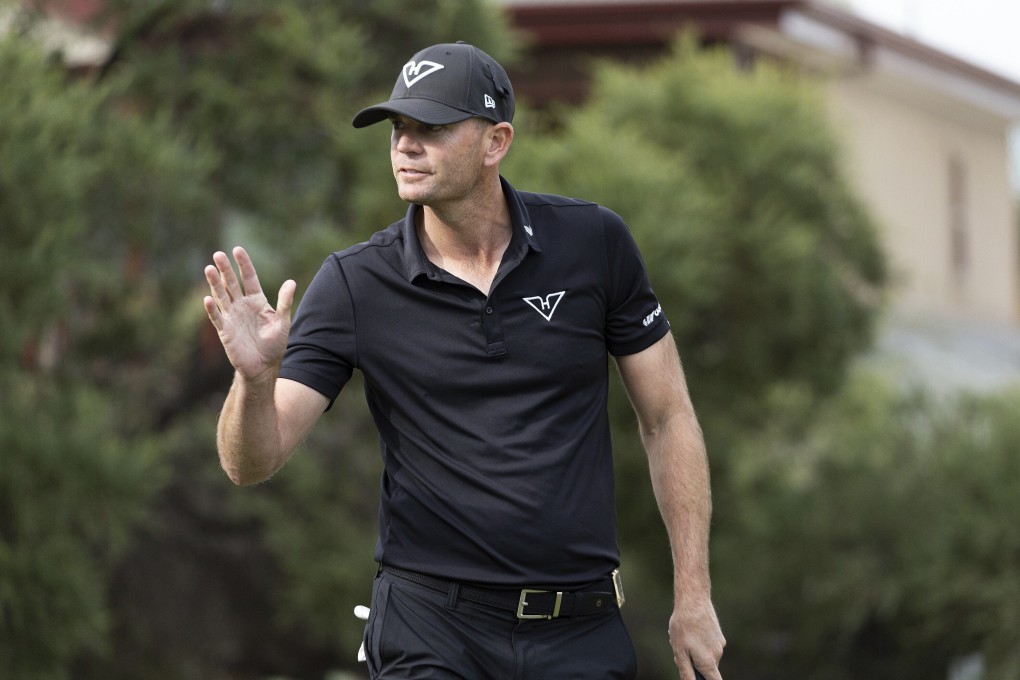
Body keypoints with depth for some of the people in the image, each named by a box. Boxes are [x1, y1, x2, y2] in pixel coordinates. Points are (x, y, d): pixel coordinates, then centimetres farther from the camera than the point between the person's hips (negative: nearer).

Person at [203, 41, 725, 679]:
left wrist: (694, 595, 1)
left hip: (582, 628, 1)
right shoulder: (353, 284, -5)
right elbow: (253, 462, -8)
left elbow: (668, 417, 4)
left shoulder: (594, 242, -3)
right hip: (430, 627, -1)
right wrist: (256, 378, -30)